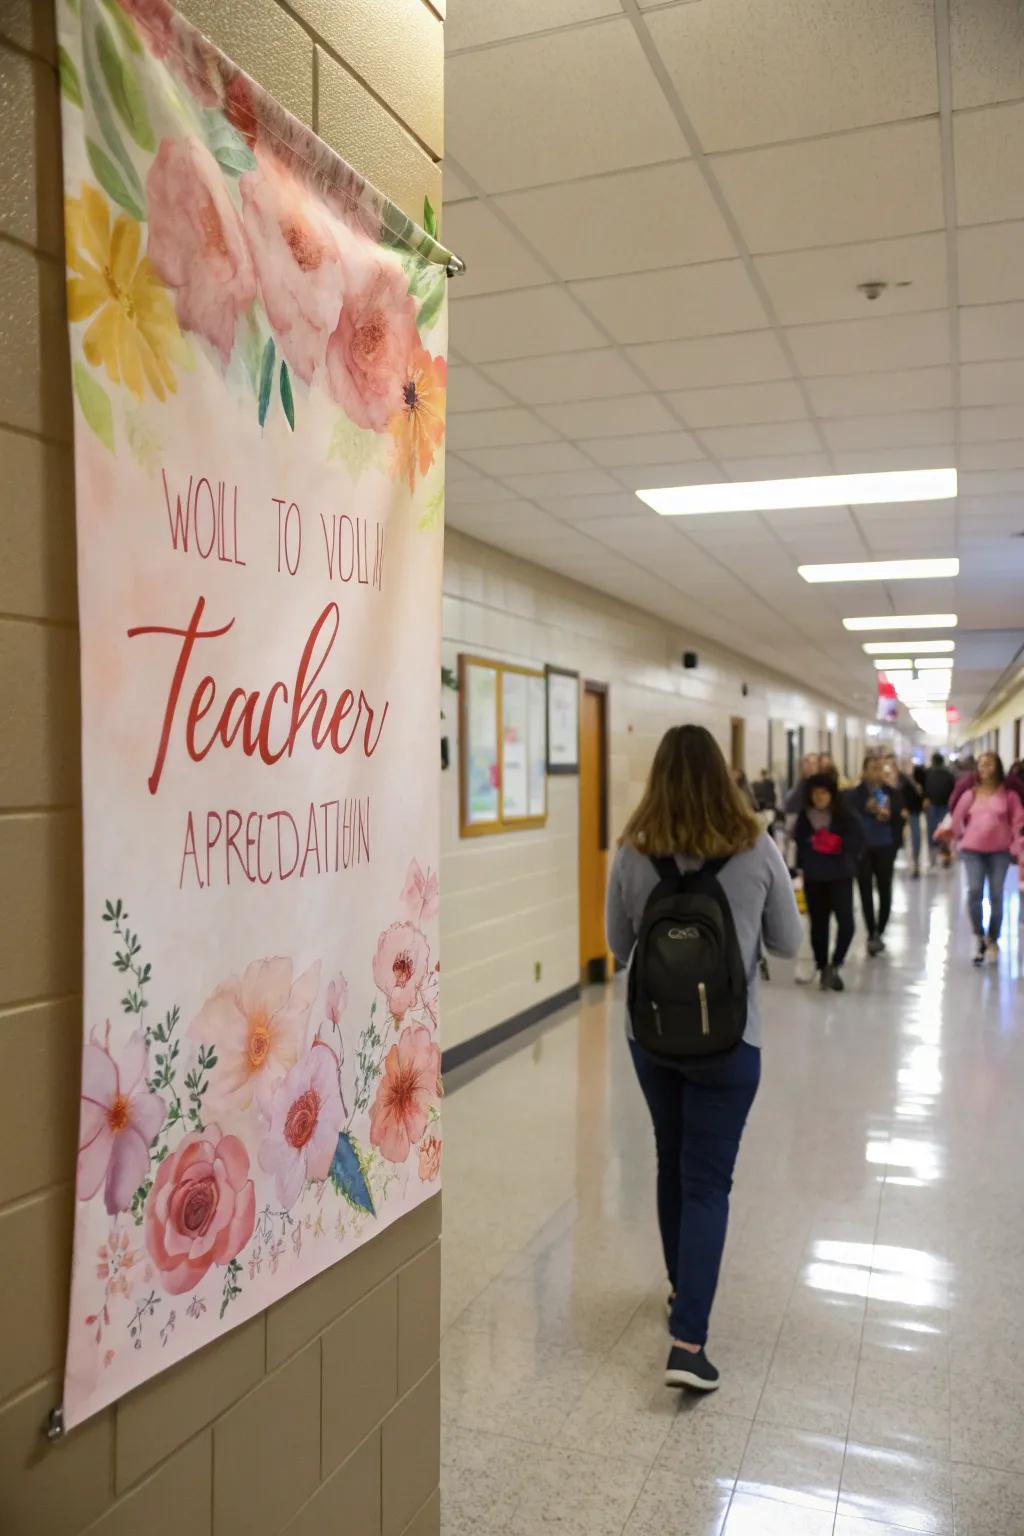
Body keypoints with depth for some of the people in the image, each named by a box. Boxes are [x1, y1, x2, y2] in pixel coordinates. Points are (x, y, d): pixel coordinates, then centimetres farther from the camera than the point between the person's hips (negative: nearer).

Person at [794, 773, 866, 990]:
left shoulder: (845, 815, -7)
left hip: (841, 875, -2)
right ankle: (823, 968, 25)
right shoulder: (805, 817, -1)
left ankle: (835, 965, 4)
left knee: (846, 922, -14)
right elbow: (799, 843, 7)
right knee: (819, 924, 9)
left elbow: (860, 841, -5)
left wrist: (840, 844, -20)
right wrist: (801, 866, -1)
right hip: (813, 877, 2)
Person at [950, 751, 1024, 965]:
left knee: (996, 896, 4)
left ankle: (992, 939, 22)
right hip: (972, 849, 1)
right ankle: (979, 937, 6)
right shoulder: (970, 794, 5)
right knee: (975, 892, -12)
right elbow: (957, 819, 12)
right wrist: (959, 840, 11)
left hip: (999, 850, -1)